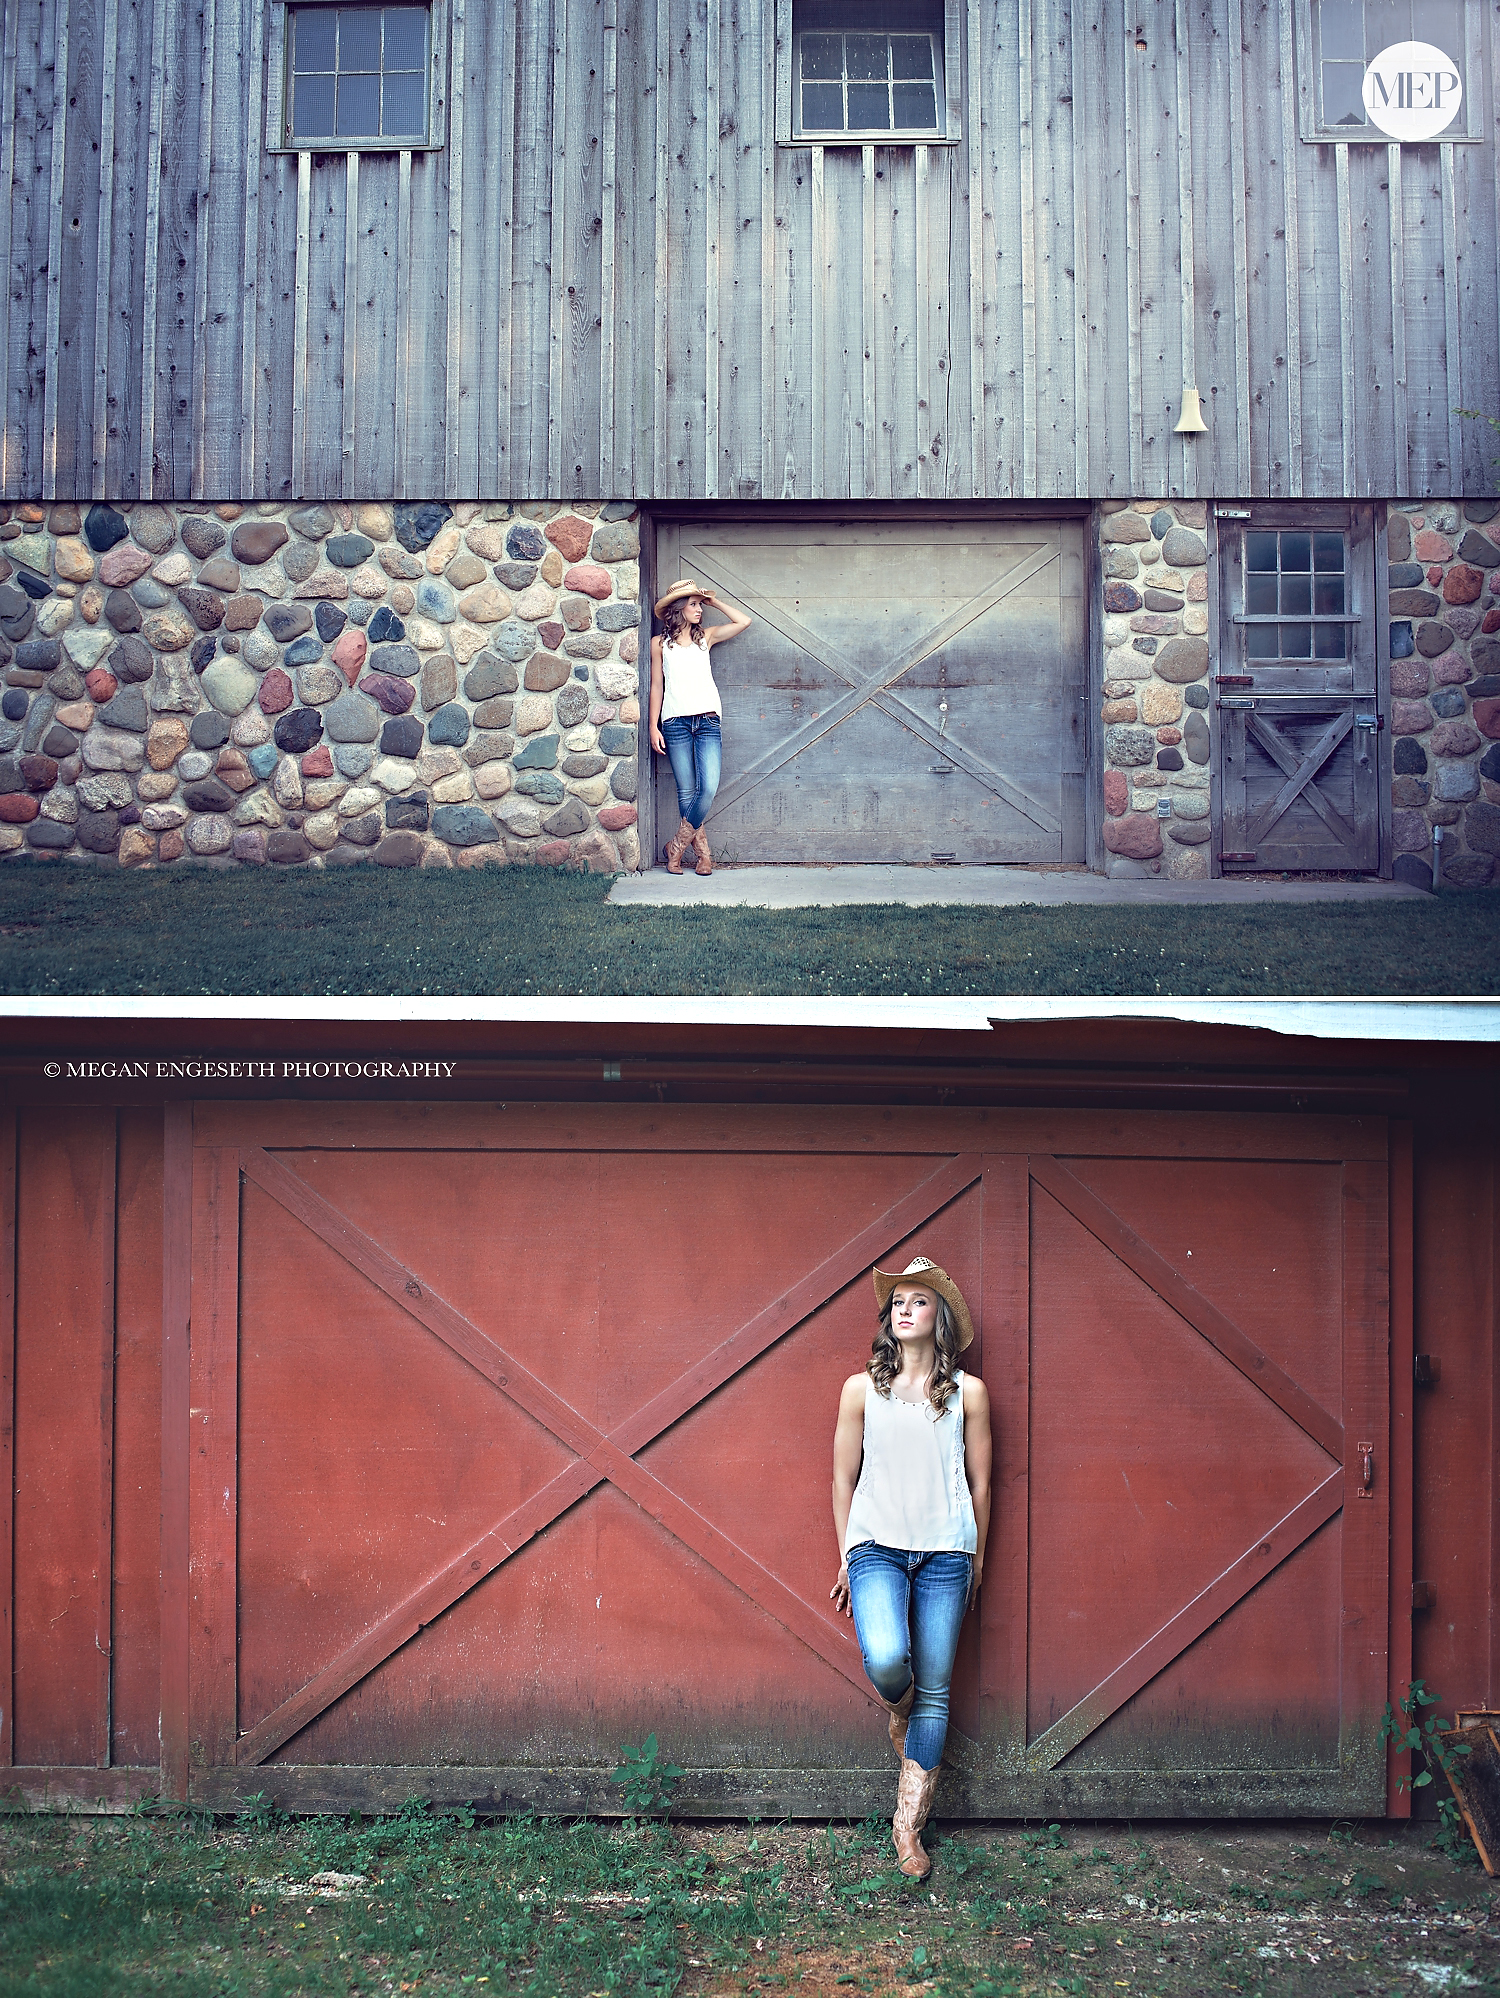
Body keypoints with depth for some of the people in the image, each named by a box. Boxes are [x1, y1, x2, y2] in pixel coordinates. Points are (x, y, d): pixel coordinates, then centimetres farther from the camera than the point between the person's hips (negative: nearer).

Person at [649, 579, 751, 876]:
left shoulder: (706, 636, 16)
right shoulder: (660, 643, 10)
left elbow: (744, 622, 11)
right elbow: (657, 686, 10)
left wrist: (714, 602, 15)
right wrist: (654, 727, 4)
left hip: (708, 720, 1)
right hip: (676, 722, -1)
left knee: (708, 788, -13)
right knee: (686, 791, -3)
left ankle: (676, 847, 0)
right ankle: (703, 854, 5)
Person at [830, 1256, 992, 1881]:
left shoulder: (968, 1392, 4)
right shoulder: (861, 1389, 4)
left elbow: (980, 1484, 10)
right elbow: (844, 1479, 10)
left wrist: (976, 1559, 12)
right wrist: (847, 1559, 12)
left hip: (945, 1553, 1)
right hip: (877, 1546, -1)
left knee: (933, 1690, 1)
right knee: (885, 1660, -24)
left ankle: (908, 1827, 12)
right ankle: (897, 1708, 14)